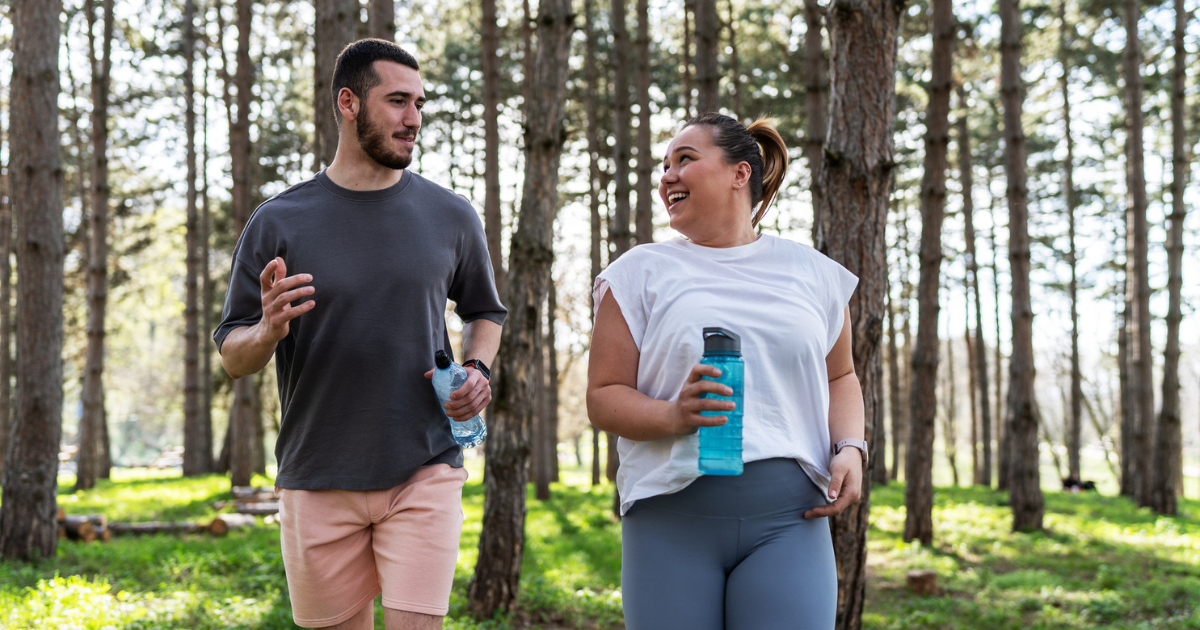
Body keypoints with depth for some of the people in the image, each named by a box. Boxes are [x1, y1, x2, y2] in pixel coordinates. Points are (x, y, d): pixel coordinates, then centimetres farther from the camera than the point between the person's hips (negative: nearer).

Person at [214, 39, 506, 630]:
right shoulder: (278, 222, 0)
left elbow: (483, 312, 21)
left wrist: (478, 369, -1)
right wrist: (268, 332, -21)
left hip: (424, 472, 0)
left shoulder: (451, 216, 5)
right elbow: (231, 356, 2)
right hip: (318, 481, 0)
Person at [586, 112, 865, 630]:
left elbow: (839, 377, 24)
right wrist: (674, 416, -15)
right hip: (671, 515, -1)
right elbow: (604, 397, 5)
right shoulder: (640, 272, 8)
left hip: (788, 517, 1)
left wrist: (850, 449, 3)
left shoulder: (812, 274, 15)